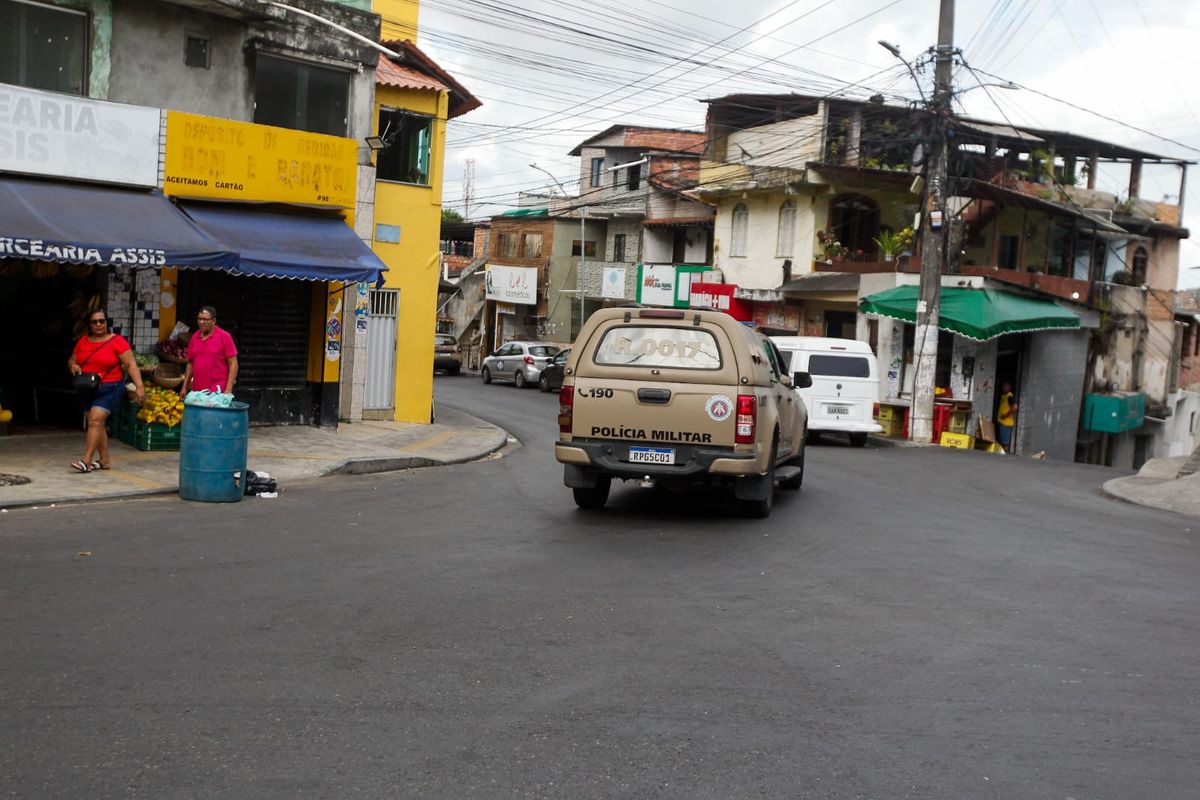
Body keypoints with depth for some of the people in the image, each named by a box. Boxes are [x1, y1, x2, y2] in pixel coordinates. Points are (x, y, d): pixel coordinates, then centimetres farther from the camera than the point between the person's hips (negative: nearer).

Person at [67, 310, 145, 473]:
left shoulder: (117, 341, -8)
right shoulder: (83, 341, 7)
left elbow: (131, 365, -11)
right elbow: (72, 360, 18)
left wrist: (139, 386, -20)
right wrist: (73, 366, -7)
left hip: (109, 388, -6)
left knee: (95, 420, -17)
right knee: (96, 424, 10)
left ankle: (87, 461, -18)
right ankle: (105, 460, 19)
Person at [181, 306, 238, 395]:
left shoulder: (224, 336, -4)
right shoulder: (194, 337, 11)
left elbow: (233, 364, -6)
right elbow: (190, 363, 19)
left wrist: (228, 390, -13)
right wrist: (184, 387, 13)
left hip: (217, 391, -5)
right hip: (196, 391, 5)